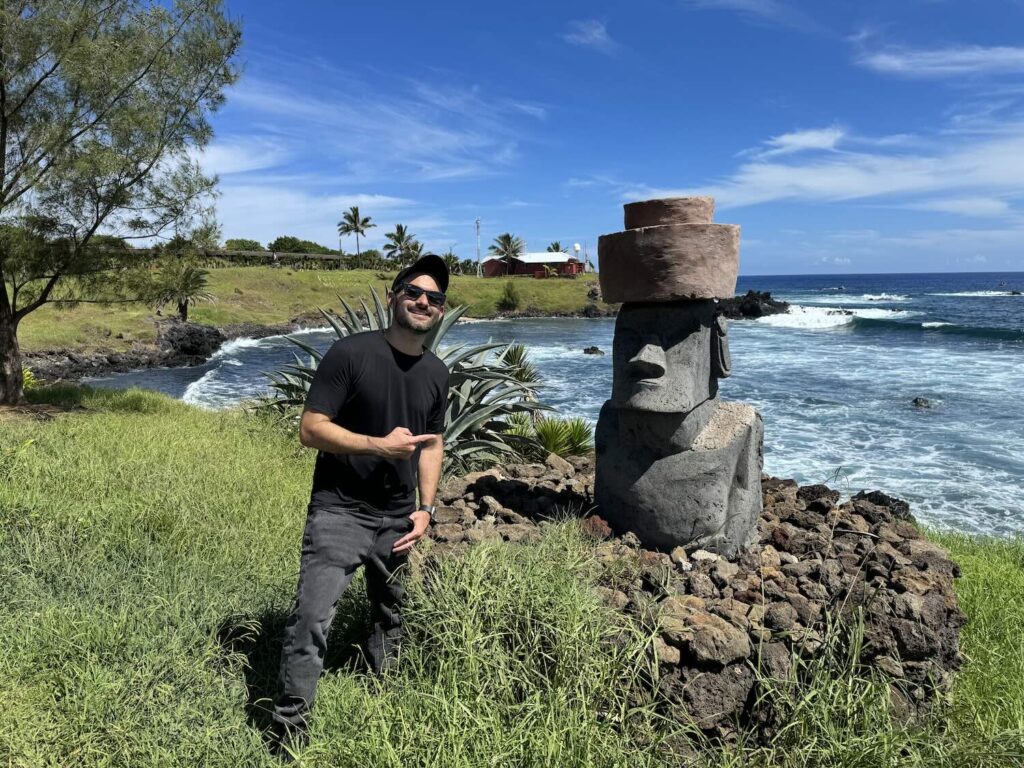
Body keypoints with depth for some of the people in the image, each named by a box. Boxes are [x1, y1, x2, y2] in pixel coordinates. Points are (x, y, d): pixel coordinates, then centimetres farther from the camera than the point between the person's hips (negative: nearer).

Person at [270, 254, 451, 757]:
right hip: (338, 513, -5)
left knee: (390, 615, 20)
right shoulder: (351, 353, -14)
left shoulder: (437, 374, 5)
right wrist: (381, 445, -23)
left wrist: (426, 510, 4)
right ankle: (288, 733, 6)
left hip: (397, 521, 6)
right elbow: (310, 429, -14)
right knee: (312, 621, -11)